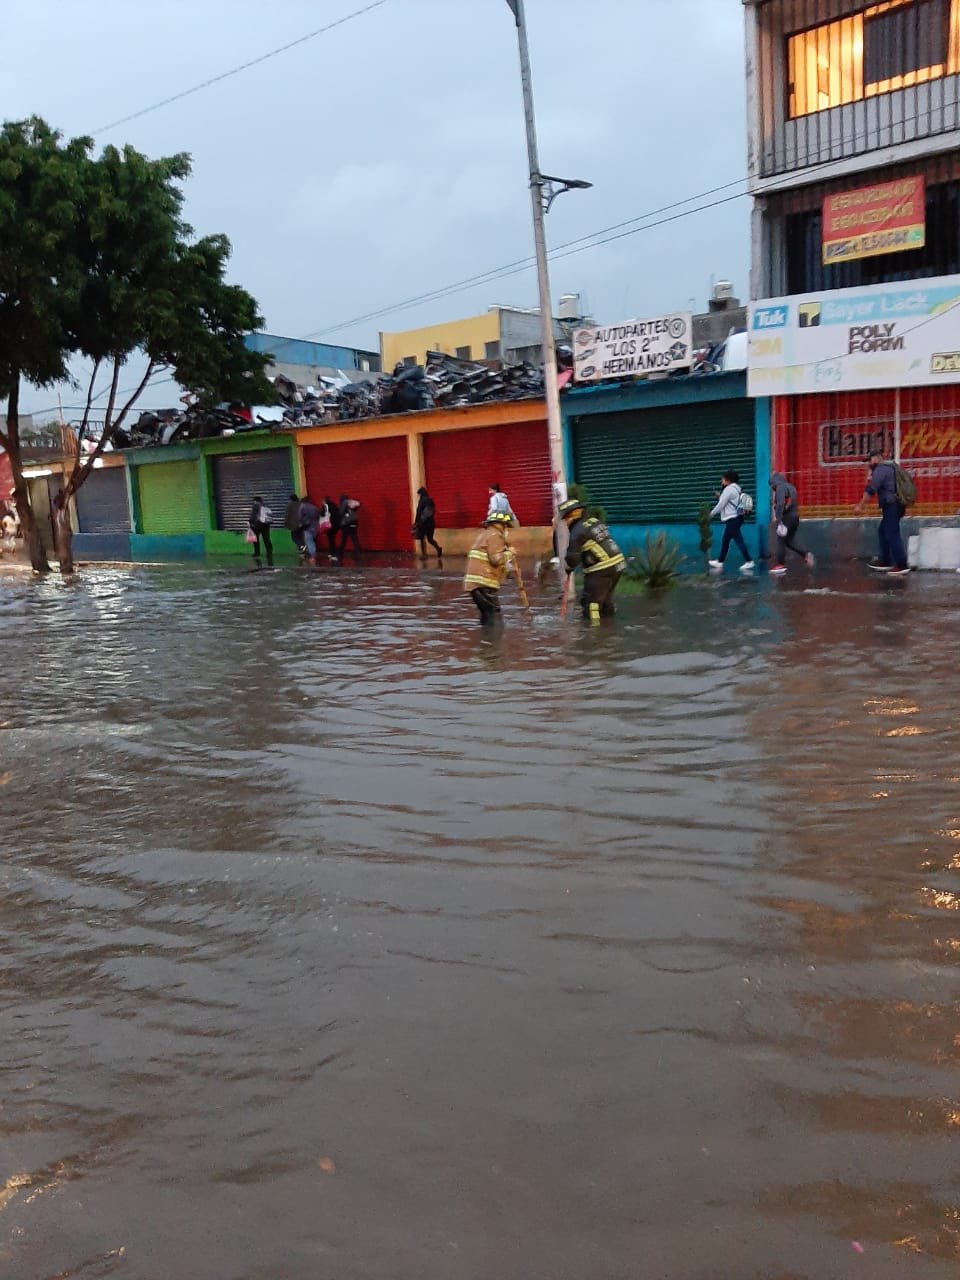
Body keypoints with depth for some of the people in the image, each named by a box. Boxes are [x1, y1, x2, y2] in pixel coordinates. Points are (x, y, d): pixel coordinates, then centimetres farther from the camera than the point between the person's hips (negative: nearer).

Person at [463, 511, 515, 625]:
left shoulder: (484, 533, 22)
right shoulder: (495, 535, -8)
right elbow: (496, 559, -18)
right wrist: (509, 552, -3)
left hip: (474, 581, 10)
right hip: (484, 584, -10)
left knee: (486, 616, 17)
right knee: (494, 615, -9)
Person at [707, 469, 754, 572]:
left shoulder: (729, 489, -13)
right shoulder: (736, 489, 16)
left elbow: (721, 505, -14)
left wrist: (711, 514, -3)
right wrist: (720, 496, 13)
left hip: (732, 519, -10)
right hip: (735, 518, 10)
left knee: (738, 540, -10)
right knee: (725, 540, 16)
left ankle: (748, 562, -11)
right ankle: (720, 561, 22)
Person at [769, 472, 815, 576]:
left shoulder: (780, 487, -12)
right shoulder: (791, 487, 16)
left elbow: (780, 504, -23)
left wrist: (779, 520, -25)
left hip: (786, 518, -9)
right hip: (795, 517, 9)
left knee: (781, 541, -1)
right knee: (790, 541, 17)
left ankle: (781, 565, 1)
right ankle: (806, 555, 4)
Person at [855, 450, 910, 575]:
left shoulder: (880, 469, -10)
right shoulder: (889, 468, 21)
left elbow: (871, 489, -19)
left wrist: (860, 505, -19)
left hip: (891, 506, -10)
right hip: (895, 505, 10)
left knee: (892, 535, -9)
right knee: (883, 532, 17)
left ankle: (902, 565, -9)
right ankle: (885, 561, 20)